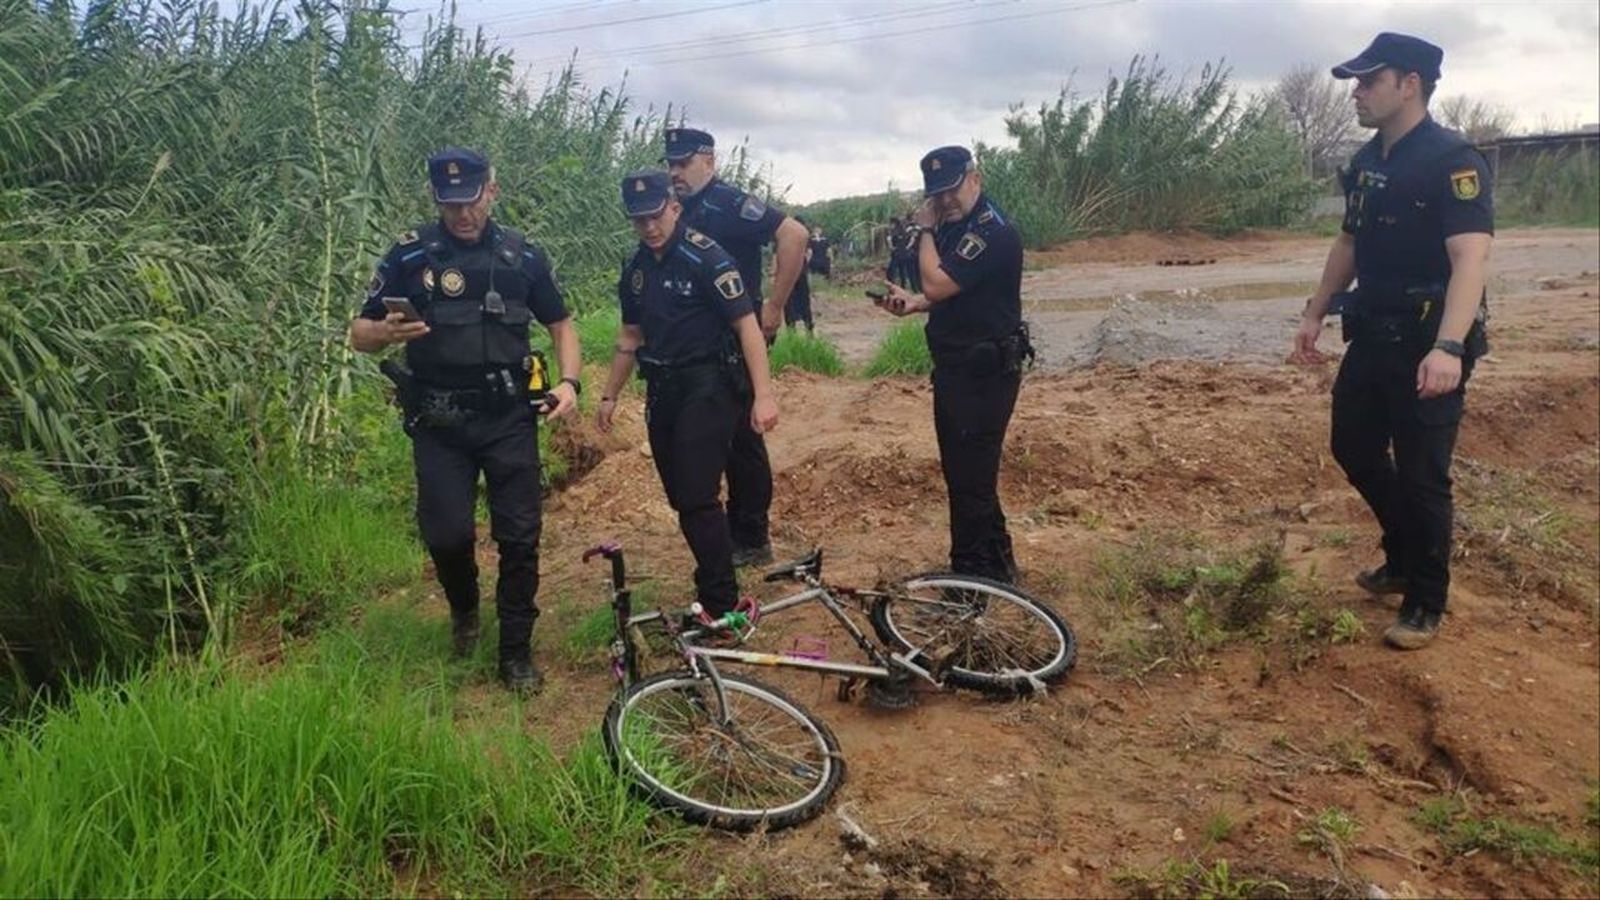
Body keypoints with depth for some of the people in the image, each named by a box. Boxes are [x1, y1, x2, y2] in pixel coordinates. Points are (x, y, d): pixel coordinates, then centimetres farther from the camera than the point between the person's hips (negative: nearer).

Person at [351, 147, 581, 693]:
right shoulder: (411, 255, -3)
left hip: (510, 419, 1)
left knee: (520, 536, 0)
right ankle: (463, 607, 28)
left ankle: (516, 652, 15)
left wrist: (568, 382, -5)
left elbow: (560, 324, 12)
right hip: (439, 423, -1)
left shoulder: (522, 255, 2)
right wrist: (387, 333, -23)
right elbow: (359, 334, 0)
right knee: (447, 534, -6)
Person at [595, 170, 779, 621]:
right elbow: (631, 336, 20)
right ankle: (713, 581, 23)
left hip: (707, 385, -7)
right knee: (680, 497, 8)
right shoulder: (635, 269, 11)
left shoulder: (706, 257, -11)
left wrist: (763, 394, -21)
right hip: (662, 390, 7)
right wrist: (609, 395, 22)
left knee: (697, 497, -12)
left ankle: (722, 605, -2)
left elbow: (746, 325, -14)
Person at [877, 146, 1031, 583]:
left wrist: (924, 230, -12)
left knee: (970, 478, -3)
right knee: (964, 470, 18)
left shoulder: (993, 232, -20)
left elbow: (937, 284, -26)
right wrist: (913, 302, 2)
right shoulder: (953, 226, 11)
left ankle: (972, 580, 10)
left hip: (985, 371, -10)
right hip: (957, 365, 10)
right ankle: (997, 564, 31)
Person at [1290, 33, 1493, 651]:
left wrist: (1448, 347, -40)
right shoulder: (1366, 162, 9)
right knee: (1354, 448, 16)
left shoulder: (1452, 160, -17)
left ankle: (1425, 604, 16)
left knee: (1421, 475, -1)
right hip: (1372, 337, 8)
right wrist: (1316, 312, 18)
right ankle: (1403, 558, 38)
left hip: (1427, 346, -8)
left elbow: (1471, 257, -28)